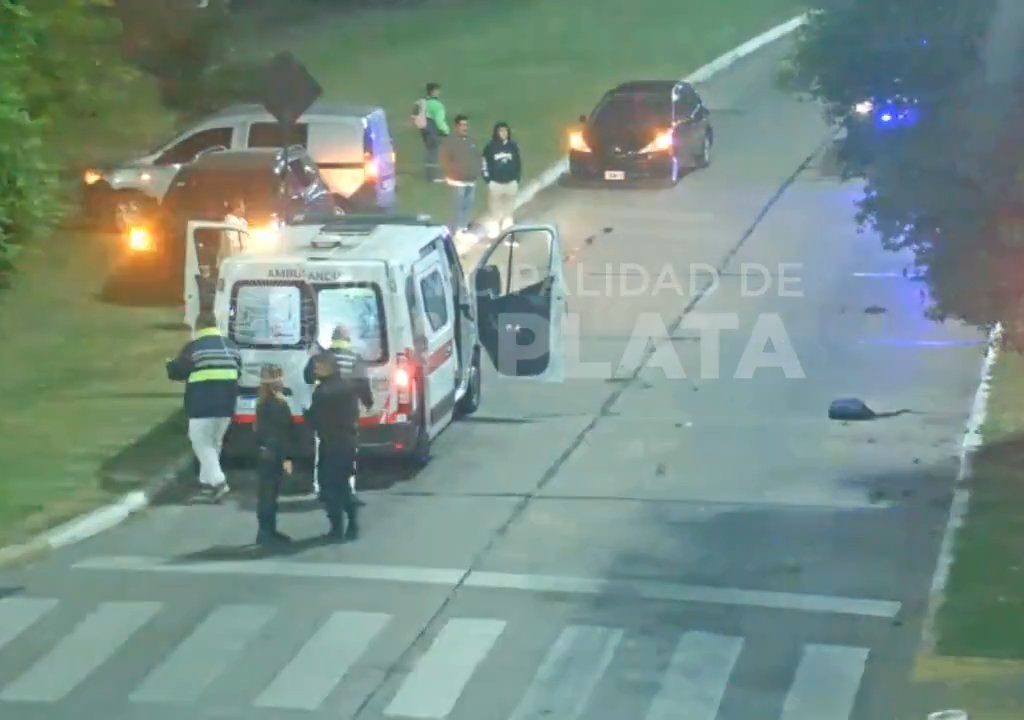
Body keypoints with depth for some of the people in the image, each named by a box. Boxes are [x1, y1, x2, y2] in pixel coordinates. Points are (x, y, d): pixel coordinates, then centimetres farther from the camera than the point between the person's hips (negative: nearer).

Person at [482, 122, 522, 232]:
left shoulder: (513, 146, 2)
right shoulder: (490, 147, -6)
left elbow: (518, 163, 10)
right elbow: (485, 163, -3)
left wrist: (517, 178, 5)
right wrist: (488, 179, -8)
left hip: (511, 182, 3)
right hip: (495, 182, -2)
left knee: (509, 208, 11)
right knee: (495, 207, 3)